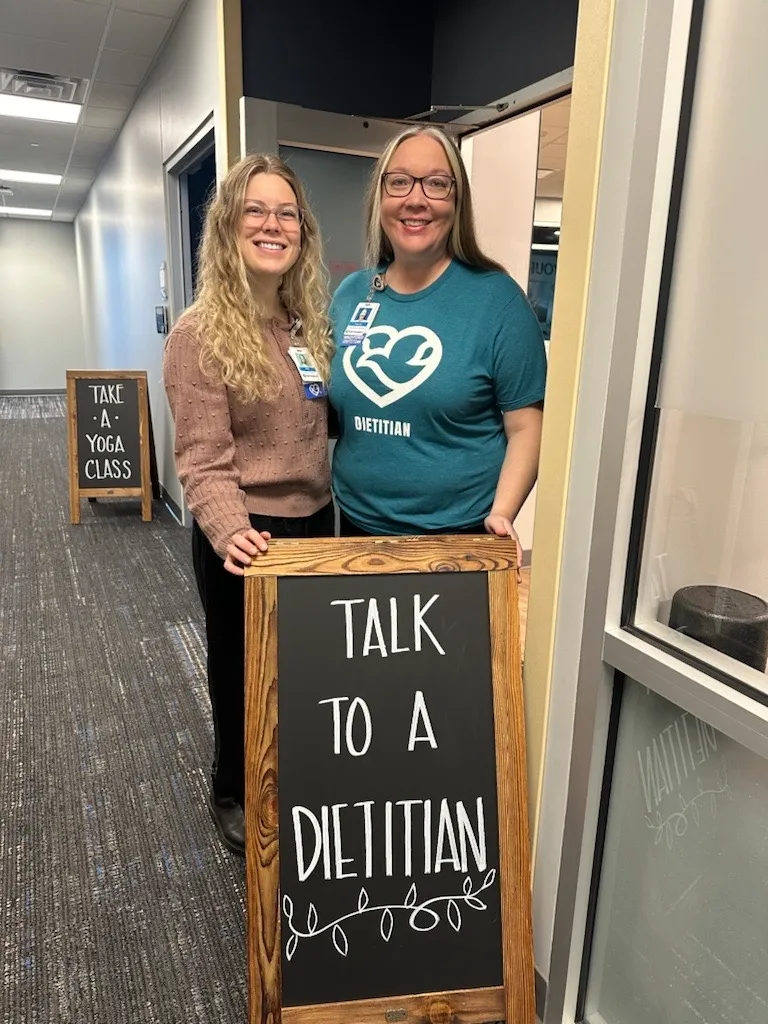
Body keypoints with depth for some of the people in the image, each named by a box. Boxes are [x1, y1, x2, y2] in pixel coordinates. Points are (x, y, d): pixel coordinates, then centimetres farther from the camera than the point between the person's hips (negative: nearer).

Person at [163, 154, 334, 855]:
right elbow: (203, 462, -21)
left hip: (314, 521, 7)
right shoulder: (200, 335, -15)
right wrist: (230, 534, -36)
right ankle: (234, 796, 41)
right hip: (246, 536, -6)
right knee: (245, 671, 14)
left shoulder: (309, 323, 6)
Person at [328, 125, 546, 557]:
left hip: (459, 534, -4)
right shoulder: (350, 294, 3)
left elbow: (525, 426, -9)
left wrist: (501, 514, -21)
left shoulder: (497, 297, -10)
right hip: (358, 524, 4)